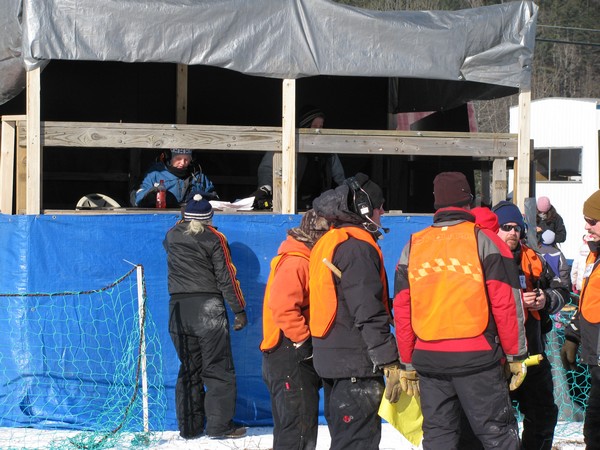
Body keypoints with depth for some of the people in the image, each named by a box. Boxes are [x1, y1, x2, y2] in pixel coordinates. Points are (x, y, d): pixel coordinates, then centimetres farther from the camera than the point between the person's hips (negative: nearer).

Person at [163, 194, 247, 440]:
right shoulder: (214, 238, -5)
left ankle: (189, 426, 13)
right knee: (218, 369, 1)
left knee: (188, 370, 11)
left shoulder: (172, 236, 8)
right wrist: (239, 310, -2)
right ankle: (219, 425, -1)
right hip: (209, 308, -4)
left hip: (178, 309, 4)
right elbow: (226, 276, -6)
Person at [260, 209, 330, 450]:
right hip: (291, 357, -11)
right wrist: (303, 340, -22)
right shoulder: (295, 263, -16)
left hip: (300, 355, 11)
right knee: (300, 429, -11)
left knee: (289, 427, 17)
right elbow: (281, 306, -27)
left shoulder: (305, 260, 16)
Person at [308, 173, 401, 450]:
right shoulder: (358, 246, -15)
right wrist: (390, 362, -20)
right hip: (357, 364, -10)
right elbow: (369, 313, -21)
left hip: (330, 358, 10)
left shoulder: (327, 243, 14)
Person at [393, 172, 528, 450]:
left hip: (428, 357, 4)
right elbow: (506, 304, -6)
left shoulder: (412, 247, 9)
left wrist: (408, 362, 15)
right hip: (477, 354, -4)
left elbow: (402, 309, 8)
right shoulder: (483, 240, -3)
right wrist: (516, 355, 1)